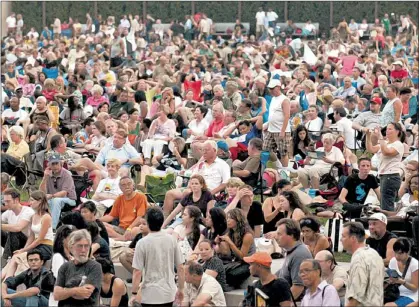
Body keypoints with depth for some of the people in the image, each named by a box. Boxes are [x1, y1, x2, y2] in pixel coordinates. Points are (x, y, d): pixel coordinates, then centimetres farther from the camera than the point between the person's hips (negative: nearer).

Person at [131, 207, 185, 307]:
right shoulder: (171, 240, -1)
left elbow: (137, 272, -12)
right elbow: (180, 268, 3)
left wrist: (134, 294, -2)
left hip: (150, 295, -4)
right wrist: (181, 289, 14)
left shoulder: (142, 243, -11)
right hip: (169, 294, 4)